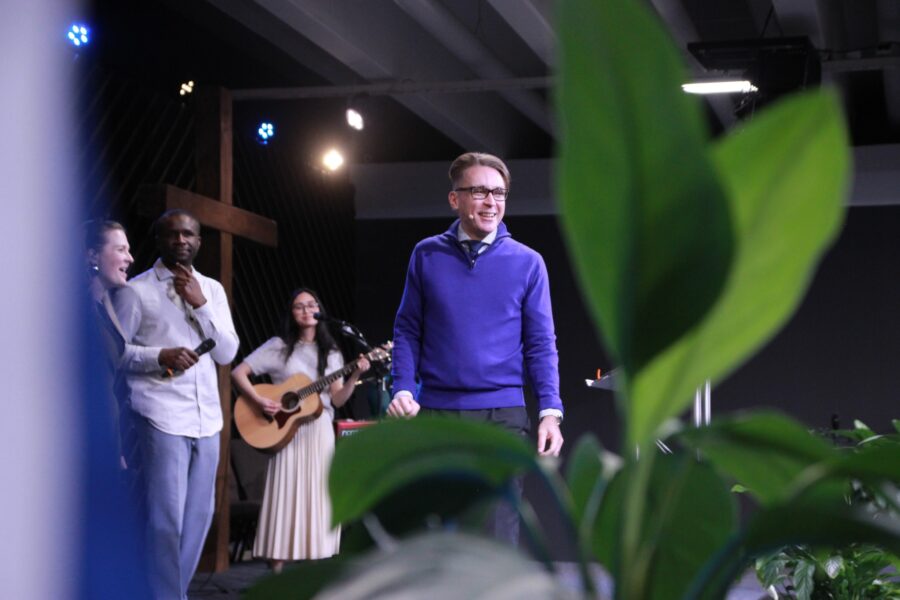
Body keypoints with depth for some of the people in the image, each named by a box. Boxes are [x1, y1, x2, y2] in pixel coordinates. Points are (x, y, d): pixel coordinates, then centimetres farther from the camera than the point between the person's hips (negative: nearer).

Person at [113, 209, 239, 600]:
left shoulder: (212, 289, 14)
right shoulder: (136, 290, 0)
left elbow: (227, 354, 6)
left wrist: (199, 303, -5)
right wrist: (160, 356, -18)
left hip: (206, 419, 5)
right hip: (160, 417, -5)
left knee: (198, 516, 9)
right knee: (166, 518, -8)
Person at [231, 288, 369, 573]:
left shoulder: (330, 353, 11)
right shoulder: (278, 347, 1)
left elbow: (337, 399, 6)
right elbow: (238, 372, -3)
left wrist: (355, 376, -9)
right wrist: (259, 401, -15)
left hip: (320, 432, 3)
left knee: (317, 495, 2)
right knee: (286, 495, -5)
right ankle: (277, 570, -1)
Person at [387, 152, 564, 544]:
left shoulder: (526, 262, 4)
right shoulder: (427, 255, 6)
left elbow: (541, 343, 3)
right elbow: (408, 330, 9)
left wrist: (550, 411, -7)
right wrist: (403, 389, -6)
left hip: (502, 416, -1)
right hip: (435, 413, 1)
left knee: (499, 533, -1)